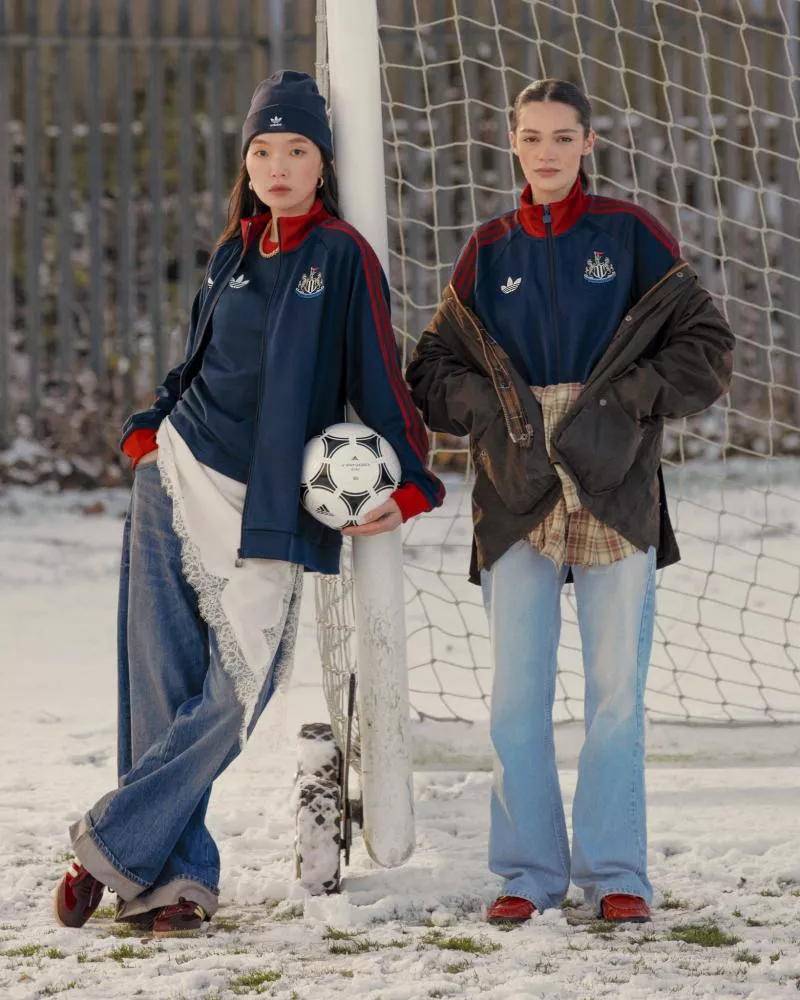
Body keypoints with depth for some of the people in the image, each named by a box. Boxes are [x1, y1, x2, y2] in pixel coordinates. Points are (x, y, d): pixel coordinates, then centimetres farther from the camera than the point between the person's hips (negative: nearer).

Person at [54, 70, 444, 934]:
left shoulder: (343, 257, -3)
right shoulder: (234, 255, 12)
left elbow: (377, 375, -7)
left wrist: (407, 482, -16)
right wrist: (151, 428, 10)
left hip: (270, 510, -4)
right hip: (179, 478, 4)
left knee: (237, 692, -13)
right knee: (161, 689, -1)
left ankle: (113, 848, -2)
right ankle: (170, 875, 4)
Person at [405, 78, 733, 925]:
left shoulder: (630, 235, 4)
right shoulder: (487, 252, 10)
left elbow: (706, 347, 4)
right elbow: (433, 369, 15)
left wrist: (629, 398, -9)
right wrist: (487, 410, -4)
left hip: (615, 497, -2)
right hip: (517, 499, 2)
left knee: (616, 694, 0)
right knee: (516, 697, 0)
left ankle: (613, 872, 8)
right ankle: (530, 869, 10)